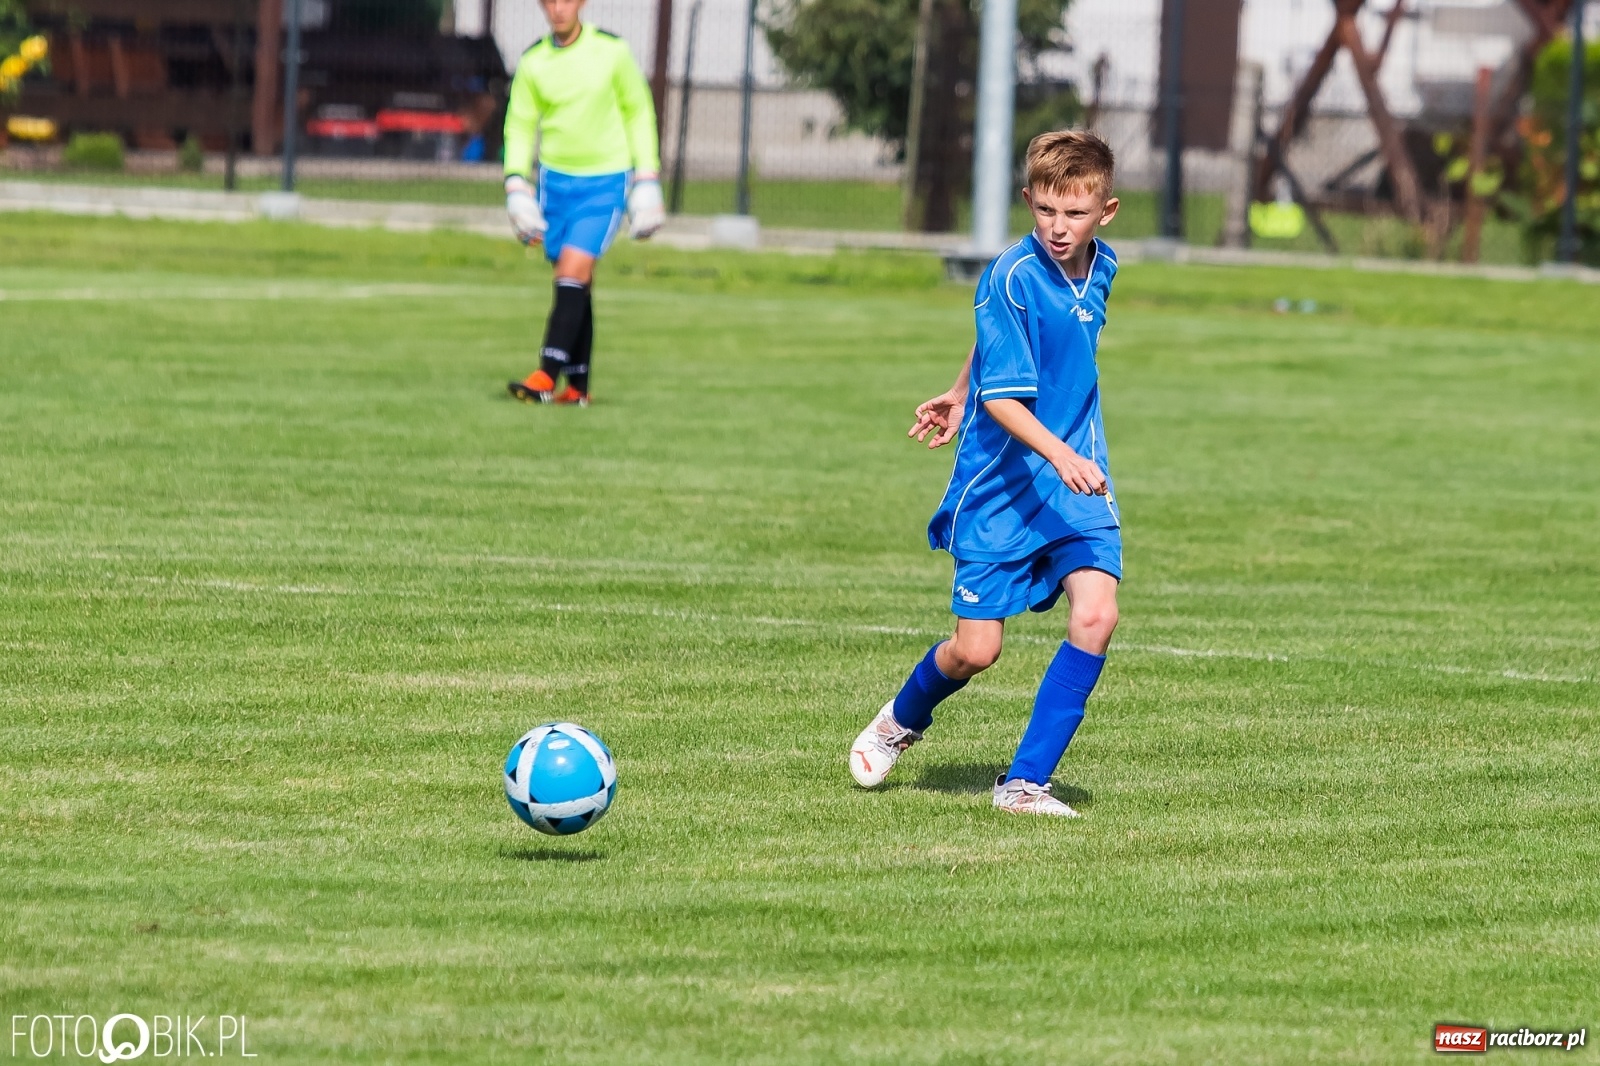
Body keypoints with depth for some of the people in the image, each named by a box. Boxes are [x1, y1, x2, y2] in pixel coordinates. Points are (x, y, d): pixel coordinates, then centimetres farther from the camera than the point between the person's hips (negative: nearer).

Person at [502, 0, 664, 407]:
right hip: (556, 178, 3)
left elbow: (638, 112, 4)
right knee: (573, 281, 5)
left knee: (573, 270, -16)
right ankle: (577, 386, 11)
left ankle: (547, 378, -21)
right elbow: (520, 125, 8)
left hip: (605, 180, -3)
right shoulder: (533, 61, 0)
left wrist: (647, 175, 1)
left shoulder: (612, 51, -6)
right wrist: (516, 183, -4)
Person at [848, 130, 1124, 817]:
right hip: (1001, 483, -5)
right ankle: (902, 721, 33)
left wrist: (962, 394, 32)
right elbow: (1002, 398, -23)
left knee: (1095, 613, -16)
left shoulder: (1101, 270, 4)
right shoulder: (1011, 278, -18)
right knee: (975, 651, -3)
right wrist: (1059, 454, -37)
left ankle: (1025, 782, -7)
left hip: (1078, 481, 5)